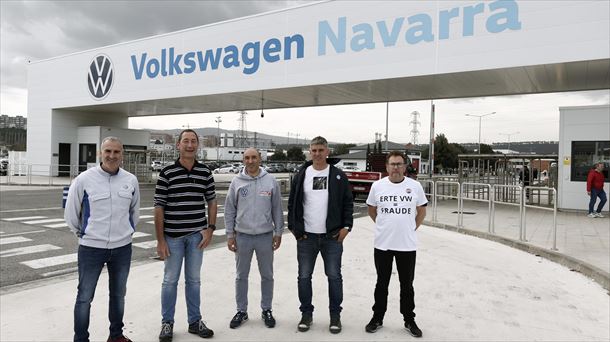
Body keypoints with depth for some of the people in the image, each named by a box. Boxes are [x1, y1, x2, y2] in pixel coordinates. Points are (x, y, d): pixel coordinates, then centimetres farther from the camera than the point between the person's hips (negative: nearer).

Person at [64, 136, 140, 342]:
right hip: (91, 248, -3)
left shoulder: (131, 180, 0)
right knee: (85, 296, 7)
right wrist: (83, 234, 11)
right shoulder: (84, 179, -9)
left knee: (118, 294, 17)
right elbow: (71, 212, 3)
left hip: (122, 248, 3)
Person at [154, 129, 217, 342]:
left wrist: (210, 229, -2)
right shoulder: (167, 173, -5)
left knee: (194, 280, 13)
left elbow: (212, 202, 9)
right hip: (173, 235, -2)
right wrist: (160, 240, -8)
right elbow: (159, 208, -5)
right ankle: (167, 323, 25)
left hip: (196, 235, 2)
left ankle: (195, 321, 26)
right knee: (170, 280, 9)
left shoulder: (205, 172, 3)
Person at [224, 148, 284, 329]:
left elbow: (277, 209, 2)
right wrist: (230, 234, 0)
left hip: (265, 236, 0)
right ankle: (241, 311, 26)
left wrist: (278, 232, 0)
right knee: (241, 276, 11)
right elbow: (229, 210, 3)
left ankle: (266, 310, 27)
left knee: (267, 275, 11)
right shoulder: (237, 182, -1)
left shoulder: (271, 181, -2)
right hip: (242, 236, 1)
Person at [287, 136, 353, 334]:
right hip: (306, 237, 1)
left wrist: (346, 226, -4)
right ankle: (306, 314, 25)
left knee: (334, 276, 6)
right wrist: (293, 227, 1)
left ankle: (335, 315, 22)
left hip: (332, 236, -1)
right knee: (304, 276, 8)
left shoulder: (338, 176, 1)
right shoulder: (301, 176, 3)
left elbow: (348, 202, 3)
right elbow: (292, 203, 7)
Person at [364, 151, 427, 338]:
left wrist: (412, 228, 4)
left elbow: (421, 211, 8)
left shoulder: (415, 186, -3)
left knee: (407, 285, 13)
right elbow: (371, 210, 10)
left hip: (407, 245, 0)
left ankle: (409, 320, 28)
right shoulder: (377, 185, -4)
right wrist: (384, 226, 7)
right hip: (382, 245, 0)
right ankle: (377, 318, 28)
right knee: (382, 284, 13)